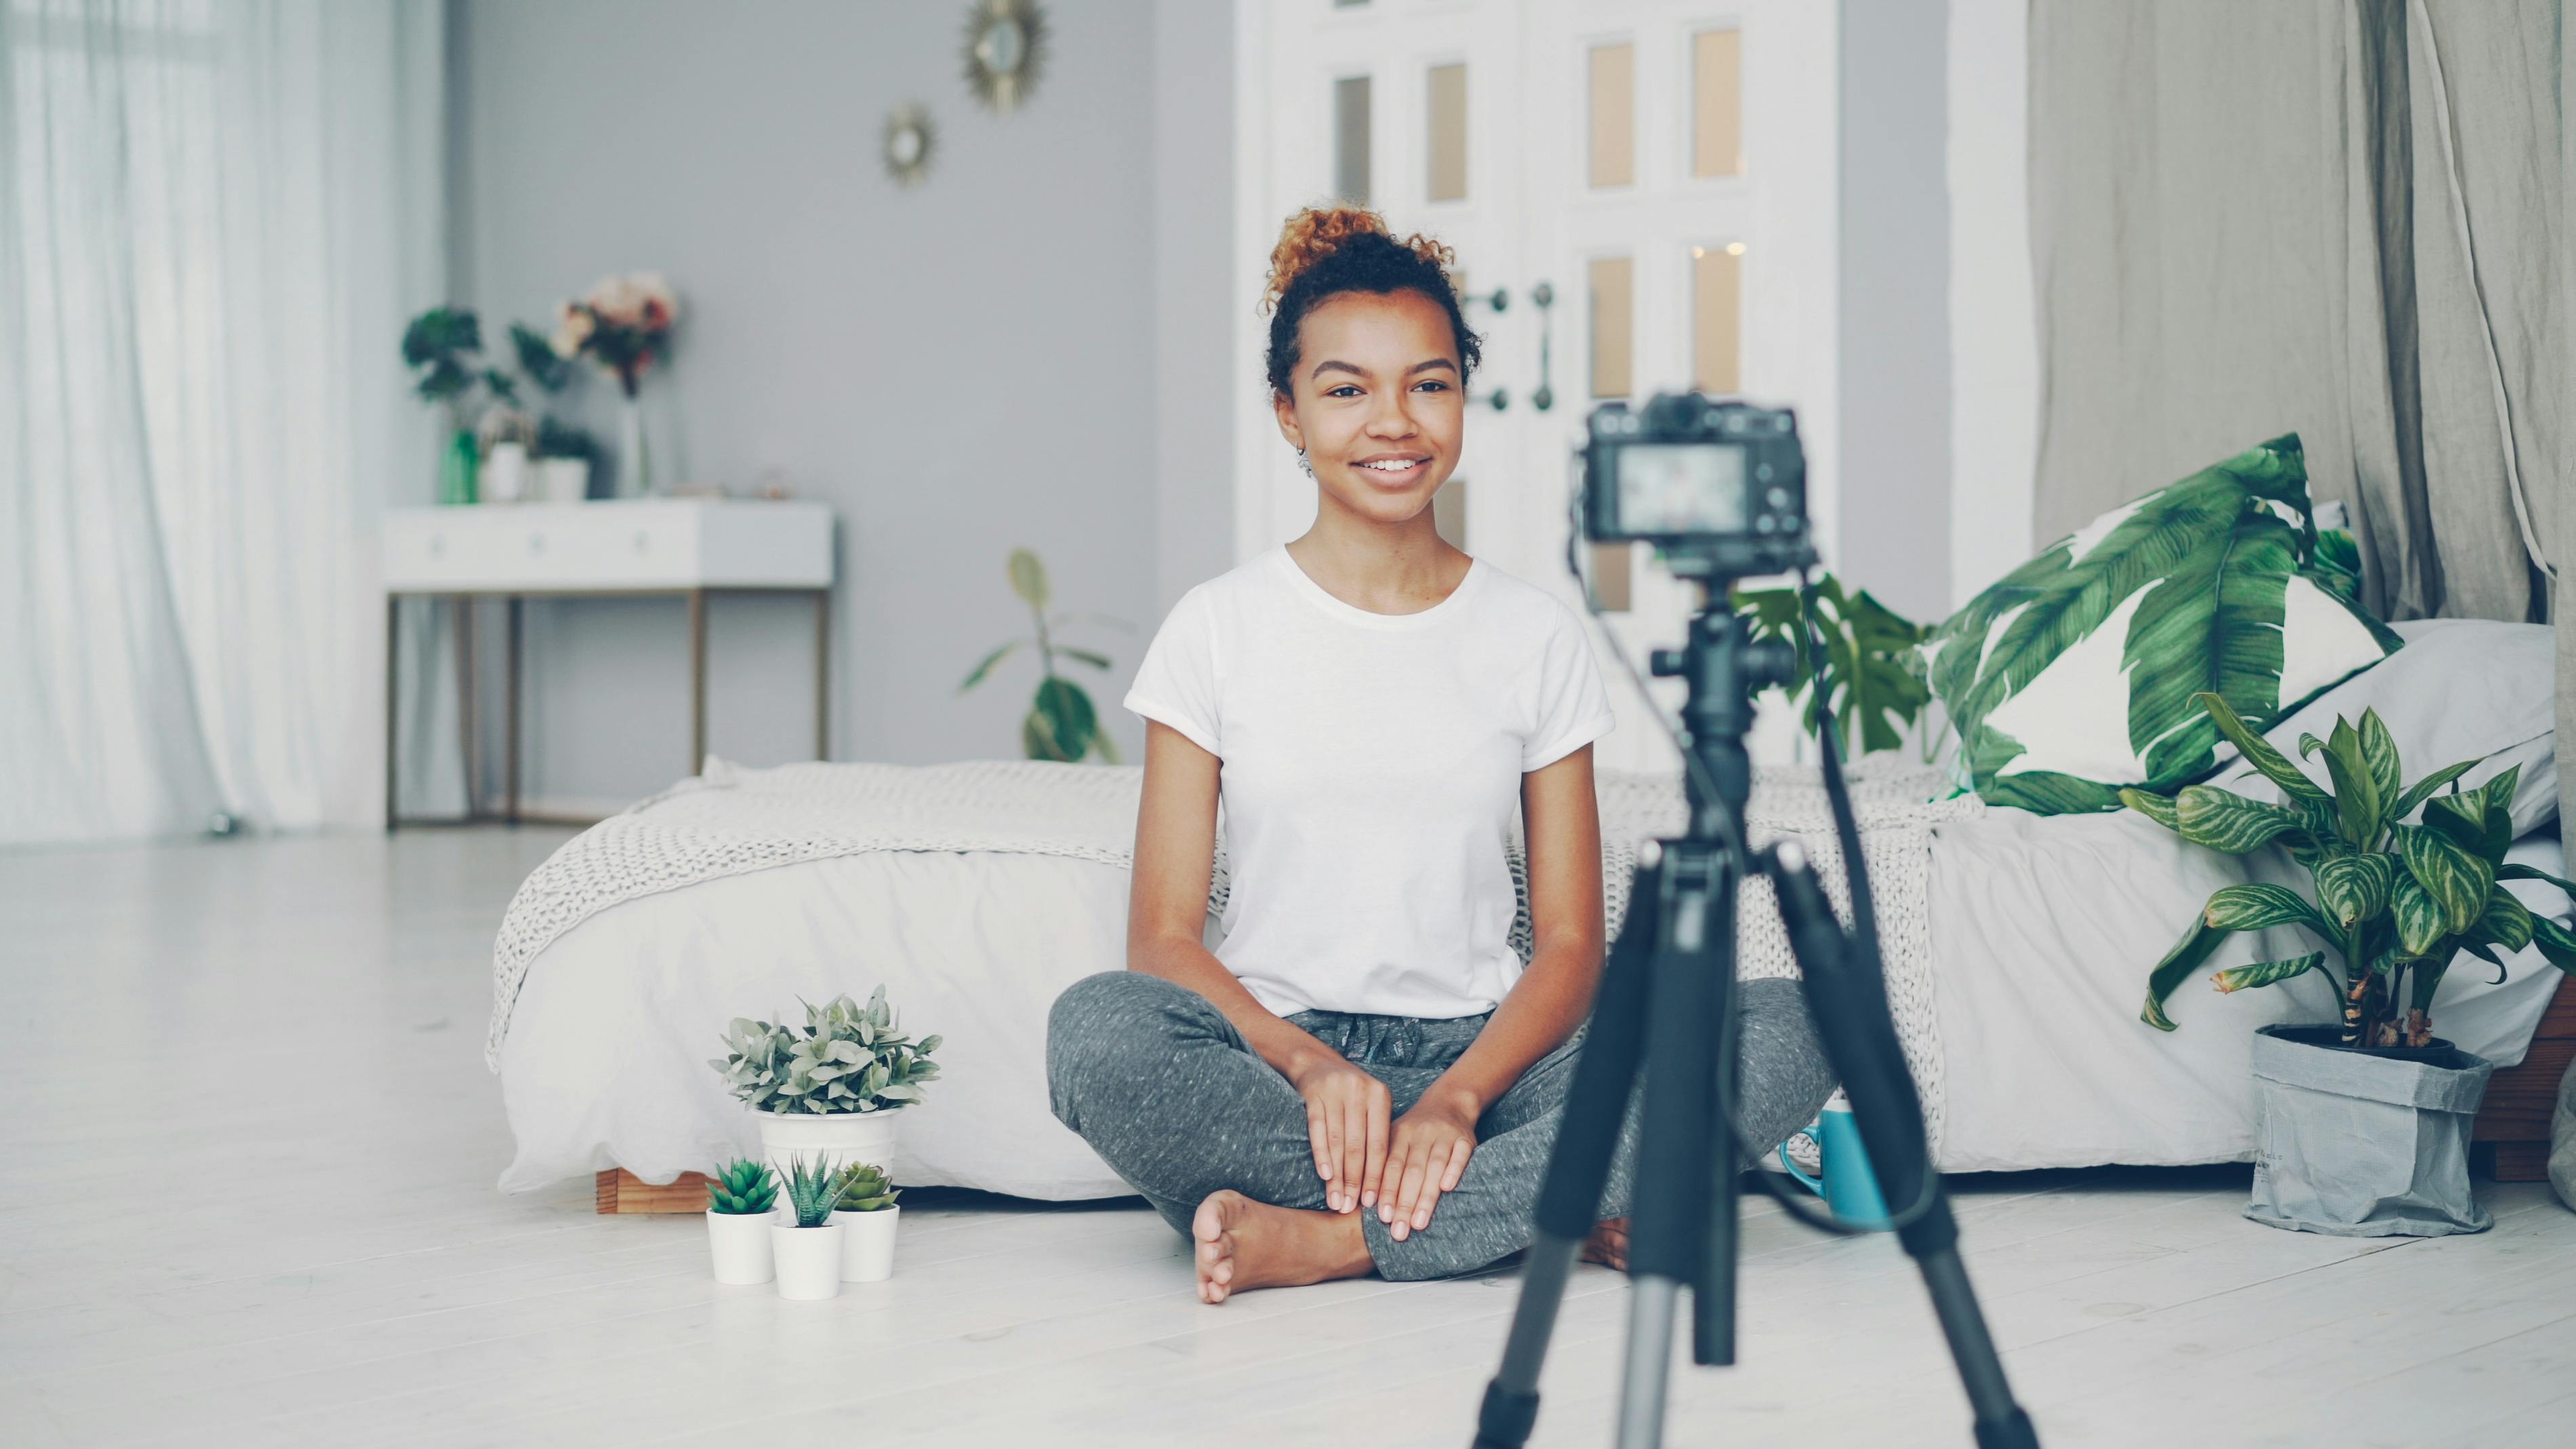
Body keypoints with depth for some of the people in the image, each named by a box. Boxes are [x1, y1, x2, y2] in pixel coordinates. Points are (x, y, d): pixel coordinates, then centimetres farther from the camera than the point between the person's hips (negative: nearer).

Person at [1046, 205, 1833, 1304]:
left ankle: (1330, 1239, -29)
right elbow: (1164, 936, -1)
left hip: (1481, 1052, 2)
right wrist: (1311, 1063, -20)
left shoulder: (1537, 637, 9)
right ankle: (1542, 1212, -25)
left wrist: (1458, 1095, -16)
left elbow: (1571, 944, 4)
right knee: (1100, 1028, -35)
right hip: (1274, 1064, -2)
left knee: (1791, 1027, -24)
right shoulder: (1218, 628, 5)